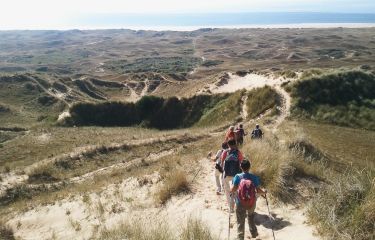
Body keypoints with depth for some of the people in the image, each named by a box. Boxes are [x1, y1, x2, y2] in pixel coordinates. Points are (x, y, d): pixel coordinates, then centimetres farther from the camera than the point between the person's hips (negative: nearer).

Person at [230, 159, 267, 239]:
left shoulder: (238, 176, -14)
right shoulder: (254, 177, -11)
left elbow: (234, 189, -16)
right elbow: (258, 190, -9)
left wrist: (231, 191, 6)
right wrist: (264, 192, 12)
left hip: (240, 203, -2)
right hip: (252, 203, 2)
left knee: (240, 221, 13)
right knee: (250, 216, 31)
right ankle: (254, 233, 40)